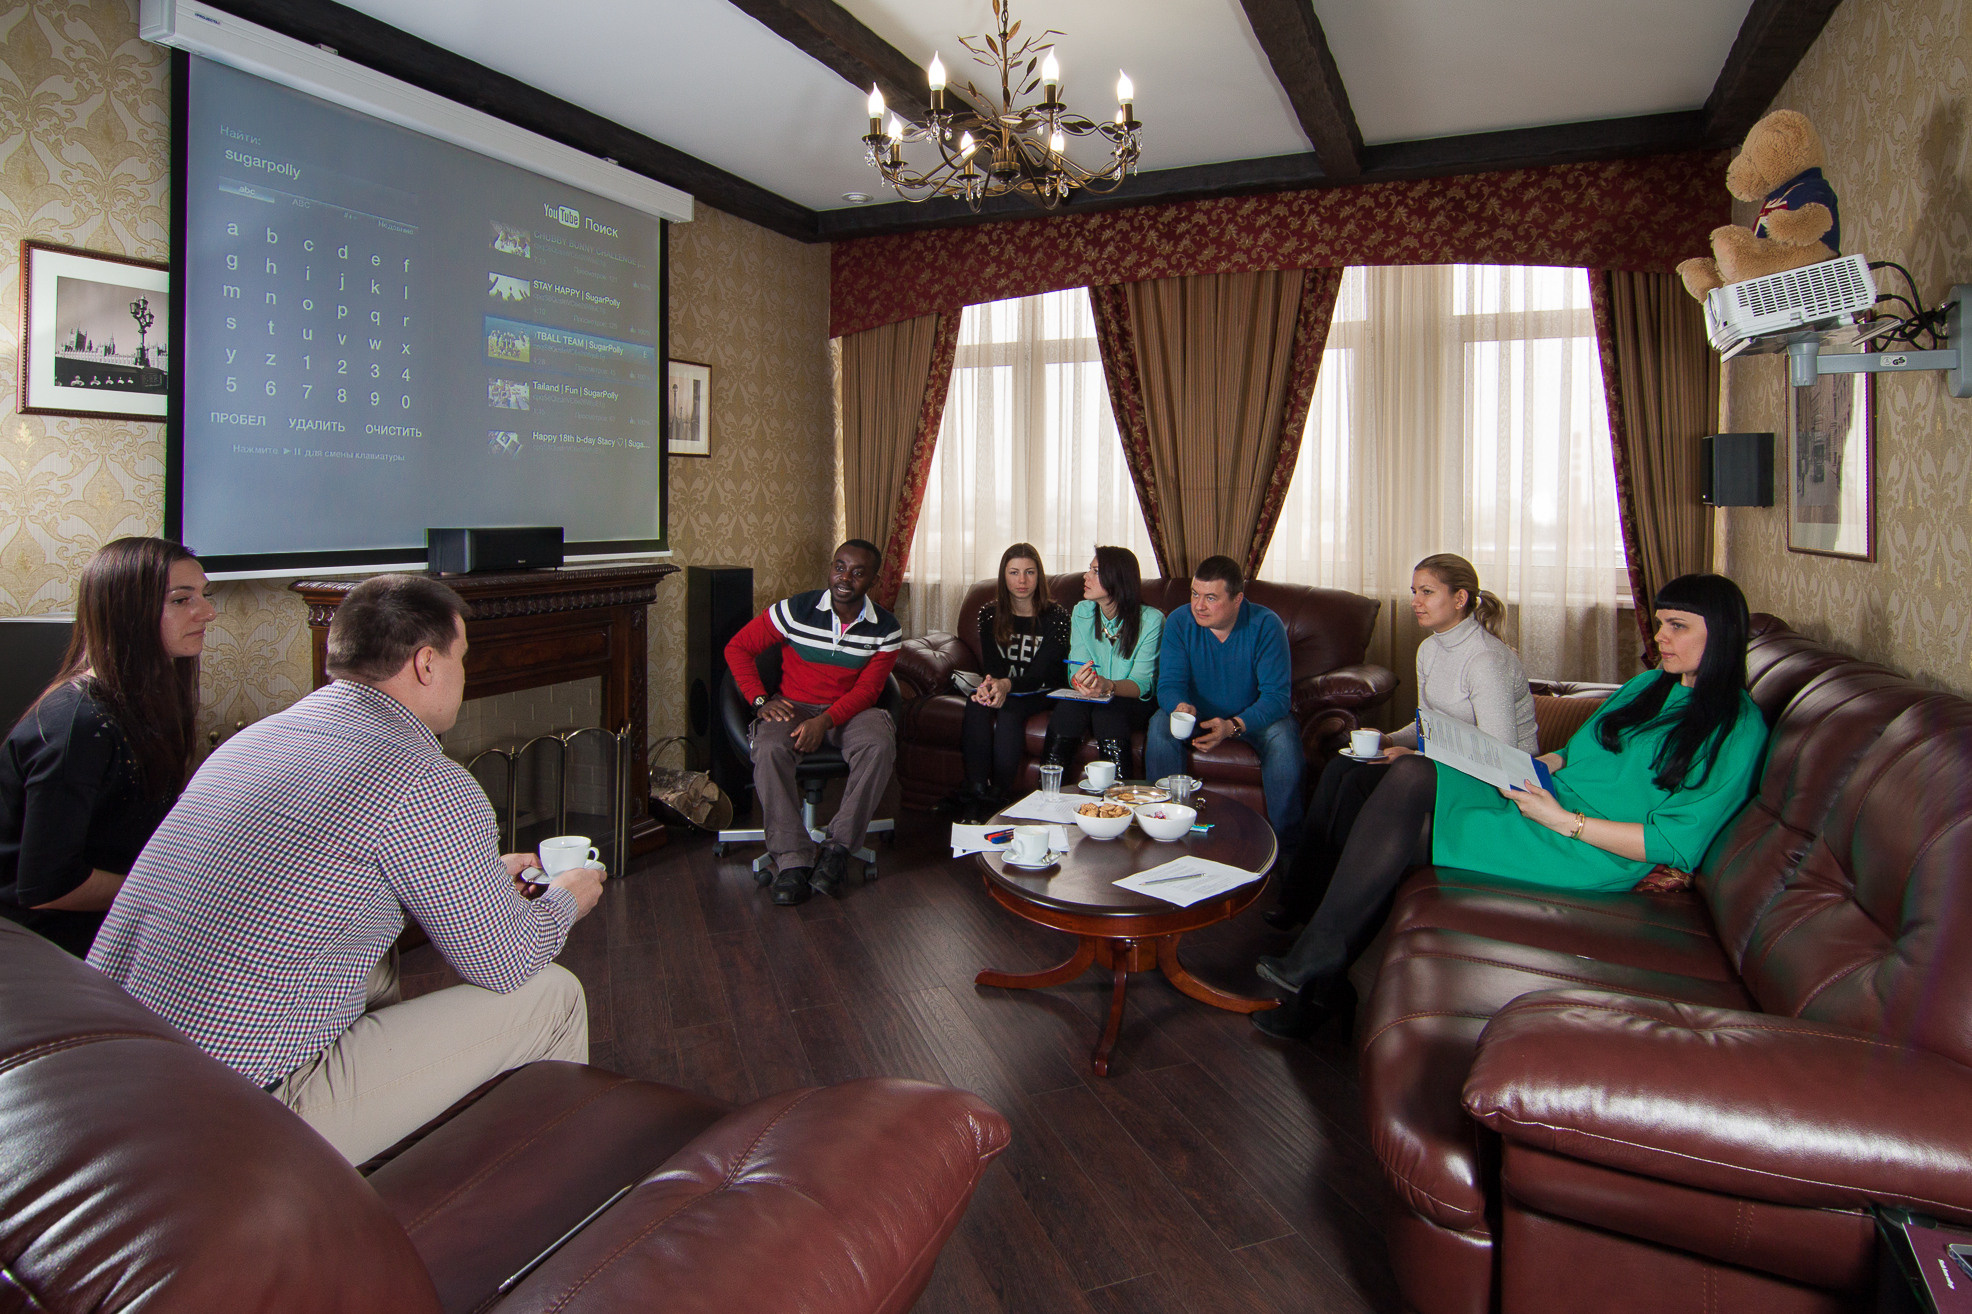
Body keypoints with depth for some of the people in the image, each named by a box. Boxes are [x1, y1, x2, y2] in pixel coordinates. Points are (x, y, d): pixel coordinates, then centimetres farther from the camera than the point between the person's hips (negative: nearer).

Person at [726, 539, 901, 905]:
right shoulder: (796, 610, -6)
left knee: (880, 744, -33)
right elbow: (738, 647, 2)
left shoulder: (885, 629, -3)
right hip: (794, 706, 0)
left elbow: (867, 689, -7)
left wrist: (825, 721, -23)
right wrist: (760, 700, -9)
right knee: (769, 750, -33)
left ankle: (839, 845, -22)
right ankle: (793, 859, -28)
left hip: (849, 710, 1)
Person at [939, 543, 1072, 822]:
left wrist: (1007, 686, -38)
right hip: (1000, 688, 3)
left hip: (1040, 694, -3)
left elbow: (1040, 672, -17)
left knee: (1009, 710, -35)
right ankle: (976, 791, -34)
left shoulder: (1056, 616, -8)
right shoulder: (990, 615, 3)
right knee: (977, 704, -31)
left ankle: (1000, 796, -32)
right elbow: (992, 665, -5)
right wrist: (990, 685, -31)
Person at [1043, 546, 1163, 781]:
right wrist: (1080, 681, -29)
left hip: (1133, 701, -3)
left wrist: (1108, 686, -37)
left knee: (1108, 714, -34)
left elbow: (1143, 684, -16)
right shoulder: (1082, 612, 1)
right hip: (1090, 698, 3)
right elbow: (1075, 670, -3)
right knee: (1067, 709, -29)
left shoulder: (1150, 620, -12)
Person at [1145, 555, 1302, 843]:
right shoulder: (1180, 622, -12)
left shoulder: (1266, 625, -19)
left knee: (1282, 738, -32)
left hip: (1253, 716, -1)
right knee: (1160, 726, -27)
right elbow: (1170, 683, -14)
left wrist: (1233, 726, -41)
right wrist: (1181, 707, -40)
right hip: (1197, 714, 2)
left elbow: (1276, 696, -23)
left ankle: (1285, 847, -19)